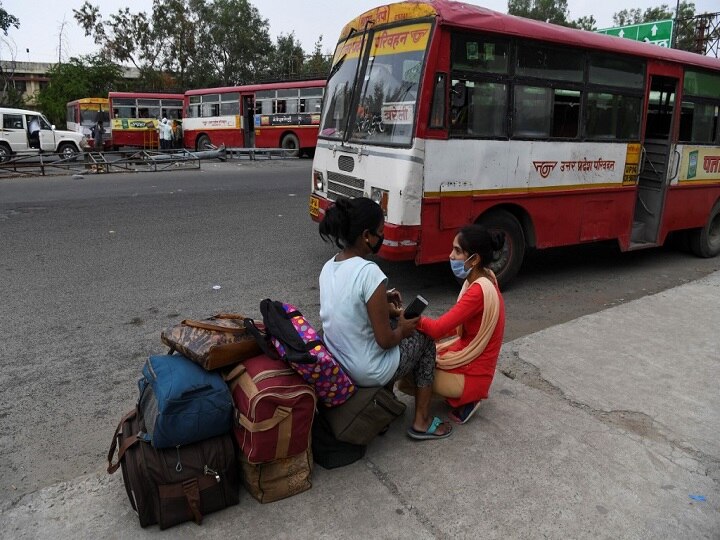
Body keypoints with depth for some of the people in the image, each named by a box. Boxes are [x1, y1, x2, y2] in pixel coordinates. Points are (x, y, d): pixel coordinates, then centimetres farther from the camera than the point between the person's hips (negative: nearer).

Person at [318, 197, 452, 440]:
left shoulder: (328, 267, -3)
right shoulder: (369, 272, -27)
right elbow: (385, 340, -22)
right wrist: (403, 329, -2)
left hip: (334, 365, 8)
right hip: (367, 373, -7)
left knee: (396, 332, 30)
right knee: (424, 339, 18)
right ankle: (421, 422, 24)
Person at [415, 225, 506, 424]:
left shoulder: (479, 291, -28)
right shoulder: (482, 279, 1)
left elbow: (437, 329, -30)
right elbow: (454, 325, 9)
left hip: (471, 375, -9)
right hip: (467, 360, 9)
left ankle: (465, 399, 3)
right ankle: (461, 395, 13)